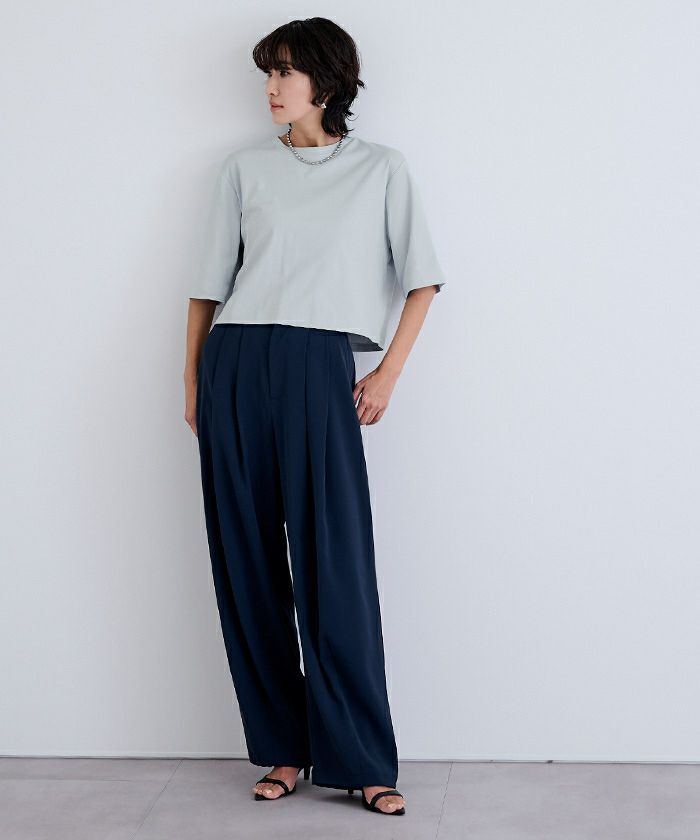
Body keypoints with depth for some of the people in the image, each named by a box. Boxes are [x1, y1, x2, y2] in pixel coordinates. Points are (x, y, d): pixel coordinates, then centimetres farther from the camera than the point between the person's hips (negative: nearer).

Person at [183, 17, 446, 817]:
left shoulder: (381, 168, 11)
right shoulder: (244, 167, 15)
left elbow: (421, 278, 8)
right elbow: (211, 279, 14)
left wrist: (389, 373, -1)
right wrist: (193, 378, 9)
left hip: (320, 368, -2)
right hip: (235, 364, 2)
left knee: (337, 569, -6)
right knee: (248, 563, 2)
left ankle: (363, 761, 2)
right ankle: (281, 747, 14)